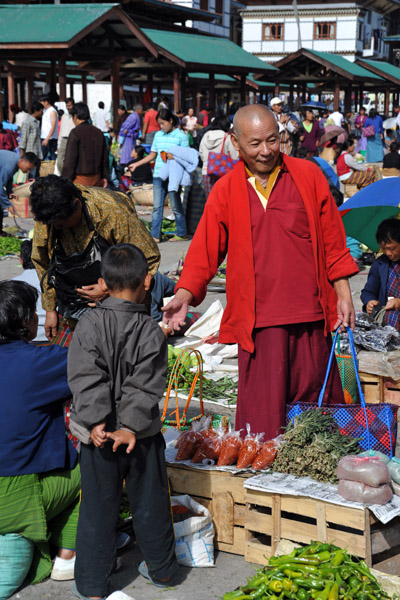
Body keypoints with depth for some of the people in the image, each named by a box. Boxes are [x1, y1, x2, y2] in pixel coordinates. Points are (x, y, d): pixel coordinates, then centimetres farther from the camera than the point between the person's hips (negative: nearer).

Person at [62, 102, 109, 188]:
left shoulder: (75, 133, -9)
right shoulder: (98, 132, 10)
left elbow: (70, 159, -11)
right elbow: (105, 157, 15)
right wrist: (104, 177, 21)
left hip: (80, 179, -6)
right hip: (96, 178, 6)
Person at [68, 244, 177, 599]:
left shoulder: (89, 326, -10)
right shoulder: (152, 331, -9)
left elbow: (87, 380, -19)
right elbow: (146, 387, -16)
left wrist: (95, 423, -21)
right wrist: (131, 427, -17)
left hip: (99, 436, -1)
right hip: (144, 435, 1)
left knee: (97, 509, 10)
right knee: (150, 503, 17)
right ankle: (161, 570, 33)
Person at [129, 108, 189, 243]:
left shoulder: (181, 136, -2)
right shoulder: (158, 135, 13)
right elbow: (152, 155, 19)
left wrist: (174, 156, -20)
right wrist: (136, 164, 14)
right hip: (158, 175, 5)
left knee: (176, 206, 3)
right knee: (157, 206, 3)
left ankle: (181, 233, 16)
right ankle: (155, 235, 5)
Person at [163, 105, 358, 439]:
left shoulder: (308, 176, 6)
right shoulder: (225, 192, 5)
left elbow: (332, 239, 10)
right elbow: (204, 251, 5)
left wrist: (343, 294, 7)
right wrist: (185, 294, -10)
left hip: (310, 314, 1)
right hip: (259, 320, -1)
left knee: (313, 398, 9)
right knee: (263, 410, -2)